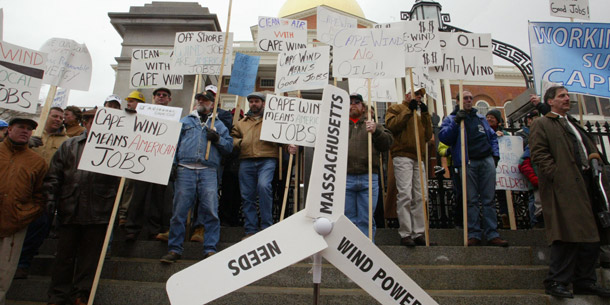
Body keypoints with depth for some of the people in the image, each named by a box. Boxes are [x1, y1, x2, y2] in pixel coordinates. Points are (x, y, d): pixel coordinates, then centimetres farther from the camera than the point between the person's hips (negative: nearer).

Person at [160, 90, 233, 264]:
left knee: (210, 210, -7)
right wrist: (172, 164, -1)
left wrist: (218, 139, -5)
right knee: (179, 210, -1)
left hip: (209, 171, 0)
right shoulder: (184, 122, 23)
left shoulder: (218, 125, 22)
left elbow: (229, 147, 14)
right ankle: (174, 249, 8)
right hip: (185, 170, 1)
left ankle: (210, 249, 0)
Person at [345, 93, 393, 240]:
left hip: (368, 179, 0)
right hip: (345, 179, 1)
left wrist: (376, 131, -12)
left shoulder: (374, 125, 17)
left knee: (366, 220, 4)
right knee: (348, 219, 7)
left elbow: (388, 143, 4)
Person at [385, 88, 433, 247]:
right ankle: (405, 234, -11)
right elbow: (391, 125, -9)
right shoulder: (396, 108, 11)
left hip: (418, 159, 7)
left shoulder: (419, 115, 30)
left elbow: (428, 135, 18)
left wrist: (425, 114, 11)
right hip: (402, 157, -7)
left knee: (420, 196, 3)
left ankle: (419, 233, 7)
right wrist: (408, 109, -6)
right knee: (405, 195, -14)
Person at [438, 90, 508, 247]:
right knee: (472, 200, -1)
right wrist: (456, 122, -17)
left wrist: (495, 154, 12)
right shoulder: (451, 119, 7)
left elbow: (492, 136, 25)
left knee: (488, 199, 2)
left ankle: (492, 234, 5)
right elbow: (443, 137, -9)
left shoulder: (481, 118, 22)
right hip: (468, 163, -4)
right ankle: (474, 234, 5)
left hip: (487, 160, 4)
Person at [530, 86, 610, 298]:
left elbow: (590, 147, 32)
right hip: (563, 186, -8)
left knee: (590, 234, 9)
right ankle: (556, 282, -3)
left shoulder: (574, 124, 28)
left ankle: (585, 282, 19)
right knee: (568, 235, -11)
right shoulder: (541, 125, 2)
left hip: (585, 183, 8)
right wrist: (557, 175, -18)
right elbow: (539, 154, -10)